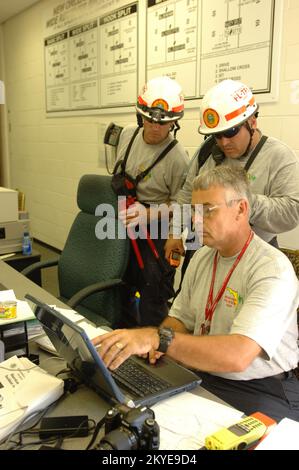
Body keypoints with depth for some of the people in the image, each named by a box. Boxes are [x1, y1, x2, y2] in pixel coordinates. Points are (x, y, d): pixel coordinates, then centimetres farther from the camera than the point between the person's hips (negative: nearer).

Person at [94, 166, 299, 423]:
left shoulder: (273, 269, -20)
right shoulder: (202, 257, 7)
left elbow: (237, 356, -32)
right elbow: (180, 318, 14)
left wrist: (159, 338, -40)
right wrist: (157, 344, -8)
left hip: (260, 390, -6)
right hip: (202, 373, 6)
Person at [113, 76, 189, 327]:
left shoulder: (177, 158, -21)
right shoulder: (128, 134, -1)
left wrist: (148, 214, -29)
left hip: (154, 237, -7)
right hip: (121, 229, 7)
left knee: (152, 305, 1)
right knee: (122, 295, 21)